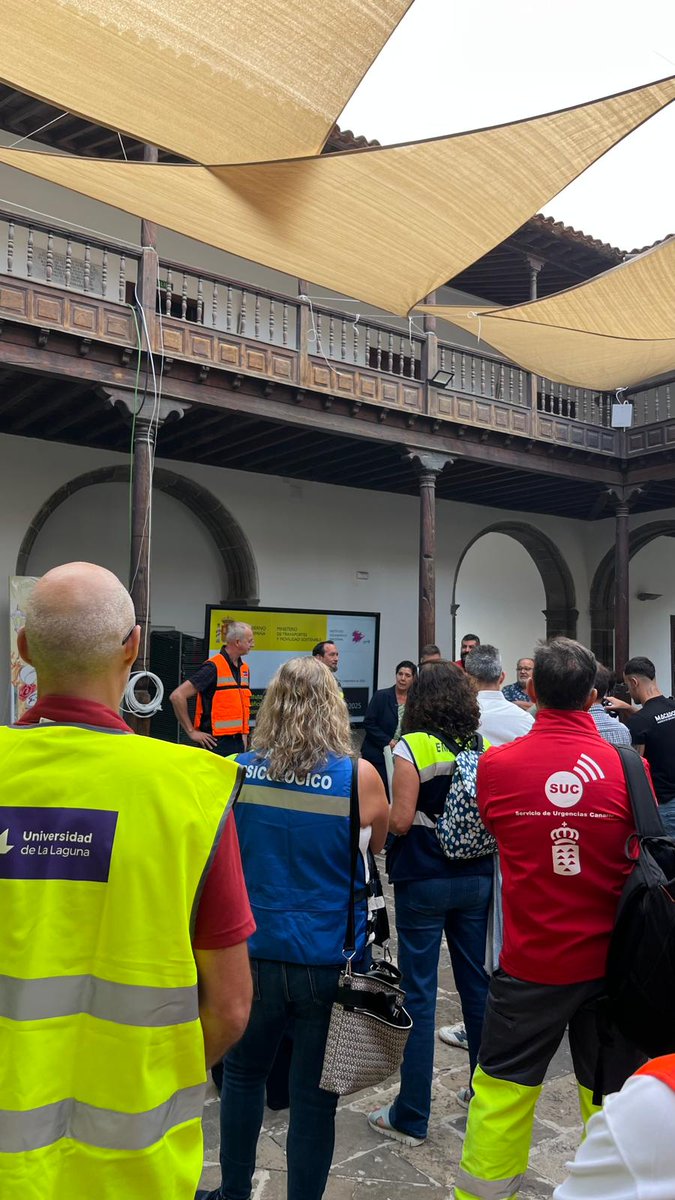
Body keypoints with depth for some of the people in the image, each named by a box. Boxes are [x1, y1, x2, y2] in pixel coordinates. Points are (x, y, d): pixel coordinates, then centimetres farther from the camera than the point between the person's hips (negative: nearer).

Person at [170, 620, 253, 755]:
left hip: (238, 741, 8)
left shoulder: (244, 667, 11)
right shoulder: (213, 667, -14)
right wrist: (192, 732, -14)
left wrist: (244, 734, 15)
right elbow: (177, 696, -18)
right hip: (216, 742, -7)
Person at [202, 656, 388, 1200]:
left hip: (255, 950, 2)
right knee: (315, 1096, 11)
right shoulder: (359, 777, -12)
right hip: (330, 958, -2)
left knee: (243, 1073, 23)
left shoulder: (237, 771, -7)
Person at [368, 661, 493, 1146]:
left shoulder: (412, 747, -12)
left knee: (419, 993, 3)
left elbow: (401, 820, -15)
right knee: (478, 984, 17)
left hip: (424, 881, -5)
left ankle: (411, 1117, 13)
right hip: (477, 878, 5)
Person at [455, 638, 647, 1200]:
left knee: (501, 1090, 16)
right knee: (611, 1095, 17)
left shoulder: (497, 764, -13)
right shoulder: (627, 765, -11)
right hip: (609, 960, 1)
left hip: (532, 962, -1)